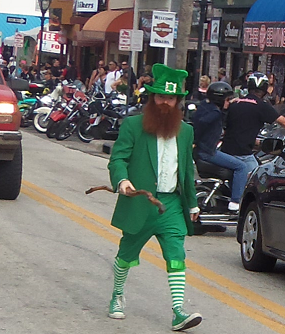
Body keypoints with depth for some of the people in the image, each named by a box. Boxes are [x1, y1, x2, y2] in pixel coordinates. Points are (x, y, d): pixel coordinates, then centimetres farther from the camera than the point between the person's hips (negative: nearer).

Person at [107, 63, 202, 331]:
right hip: (139, 203, -2)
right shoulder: (133, 125, -1)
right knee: (126, 256, 11)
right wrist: (122, 180, -29)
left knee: (176, 256, -10)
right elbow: (118, 158, -9)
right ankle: (117, 296, 36)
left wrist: (192, 203, 21)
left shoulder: (186, 131, 14)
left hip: (172, 204, 3)